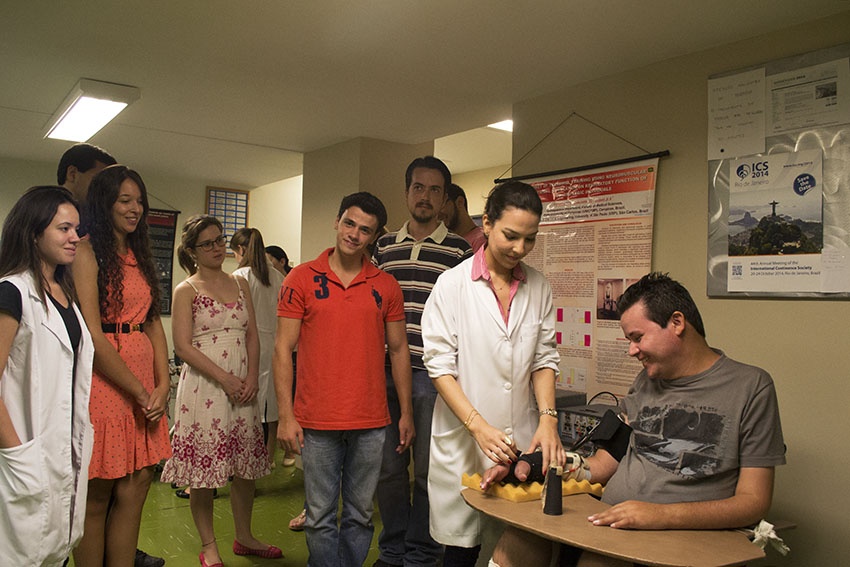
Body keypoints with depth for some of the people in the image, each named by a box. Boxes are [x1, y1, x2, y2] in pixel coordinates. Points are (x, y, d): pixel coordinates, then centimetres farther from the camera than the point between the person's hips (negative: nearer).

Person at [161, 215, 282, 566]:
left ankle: (244, 537, 28)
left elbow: (252, 335, 9)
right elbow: (183, 346, -9)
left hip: (243, 385, 5)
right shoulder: (186, 290, -2)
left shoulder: (240, 284, 11)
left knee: (246, 465, 11)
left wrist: (252, 377, -5)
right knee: (203, 471, 2)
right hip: (204, 385, -4)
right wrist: (224, 379, -15)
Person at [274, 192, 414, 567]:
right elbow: (283, 349, -1)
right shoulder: (302, 279, 0)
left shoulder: (386, 286, 6)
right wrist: (286, 415, -7)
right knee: (321, 518, 7)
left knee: (360, 515, 13)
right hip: (317, 422, -2)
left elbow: (398, 350, 10)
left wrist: (406, 413, 7)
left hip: (371, 423, 2)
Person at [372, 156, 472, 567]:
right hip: (385, 373, 3)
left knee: (429, 471, 6)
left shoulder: (460, 250, 1)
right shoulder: (383, 247, 11)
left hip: (433, 375, -3)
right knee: (389, 468, 12)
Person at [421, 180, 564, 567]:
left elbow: (543, 358, 8)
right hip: (463, 440, -3)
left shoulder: (538, 287, 5)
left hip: (521, 441, 3)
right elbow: (440, 365, -8)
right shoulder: (453, 284, -6)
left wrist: (547, 418, -7)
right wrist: (479, 426, -17)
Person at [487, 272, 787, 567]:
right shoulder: (647, 381, 17)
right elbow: (601, 465, 16)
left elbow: (754, 502, -7)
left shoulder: (751, 387, -1)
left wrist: (663, 515, -22)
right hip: (609, 522, 5)